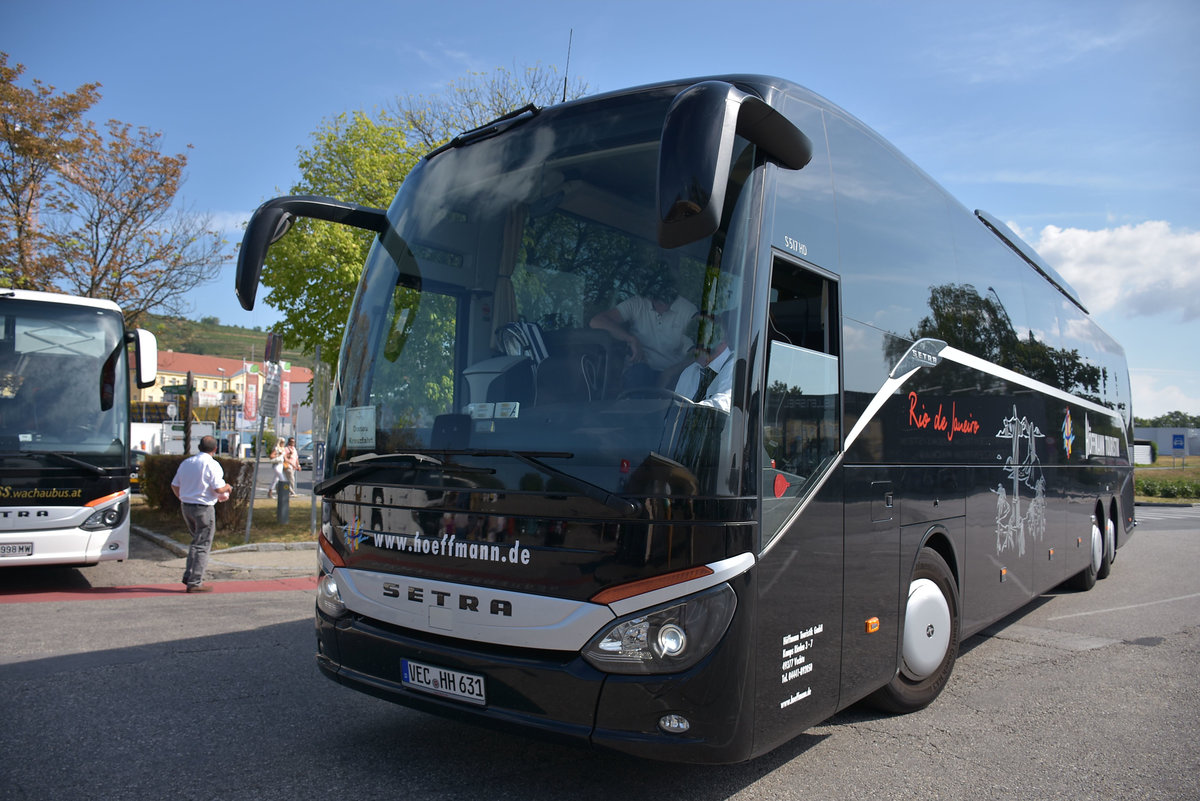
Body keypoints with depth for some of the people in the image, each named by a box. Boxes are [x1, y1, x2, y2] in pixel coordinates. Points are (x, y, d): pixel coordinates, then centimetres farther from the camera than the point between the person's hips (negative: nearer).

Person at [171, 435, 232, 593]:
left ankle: (189, 576, 19)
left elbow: (174, 486, 15)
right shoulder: (212, 465, -13)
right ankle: (195, 583, 0)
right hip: (204, 508, -7)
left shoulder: (186, 462, 9)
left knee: (196, 541, 22)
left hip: (186, 507, 7)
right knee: (202, 545, 0)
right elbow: (219, 489, -18)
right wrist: (228, 488, 3)